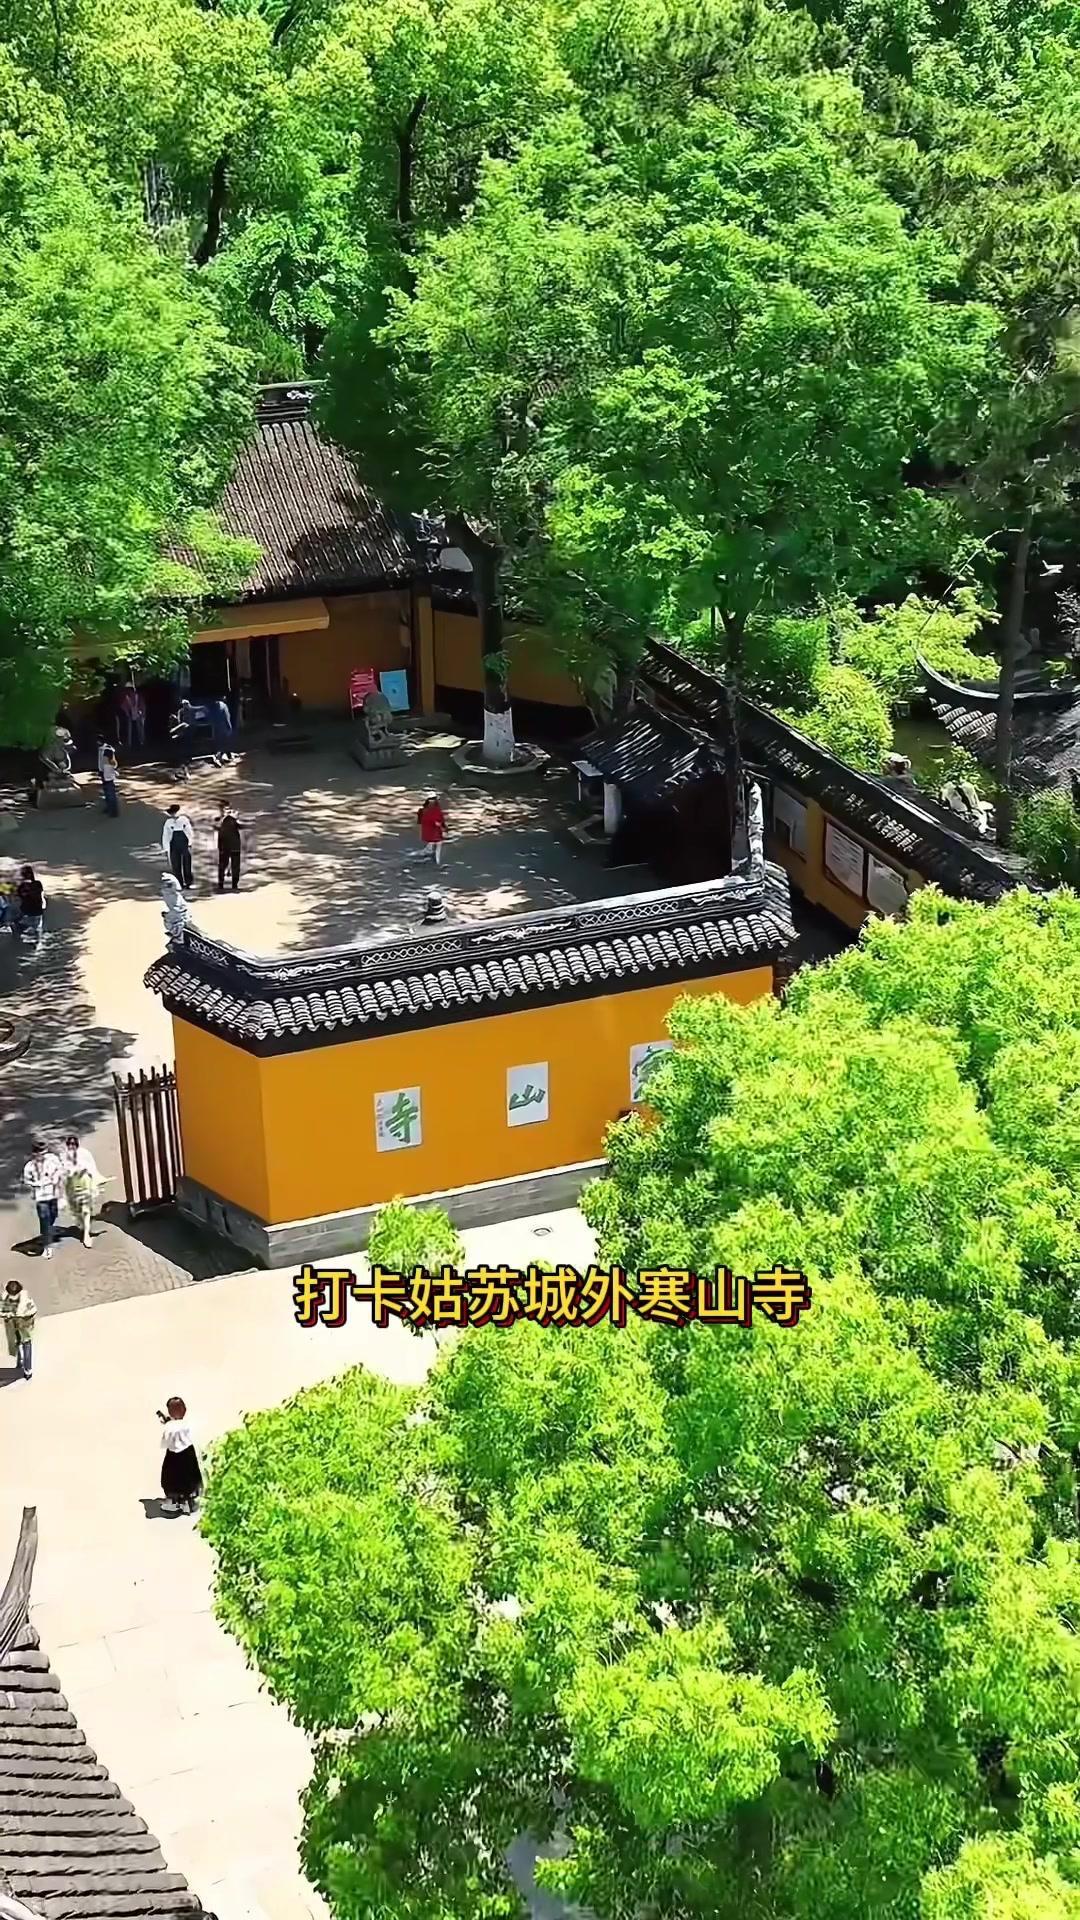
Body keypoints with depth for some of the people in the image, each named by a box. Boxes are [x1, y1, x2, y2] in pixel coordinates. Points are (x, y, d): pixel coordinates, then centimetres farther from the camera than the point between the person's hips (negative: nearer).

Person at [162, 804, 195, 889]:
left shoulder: (184, 820, 0)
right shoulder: (168, 822, 3)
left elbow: (190, 831, 4)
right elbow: (165, 836, 7)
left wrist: (190, 844, -3)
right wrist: (165, 848, 4)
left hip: (185, 846, -1)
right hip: (174, 847, 1)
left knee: (187, 865, -2)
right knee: (176, 866, 0)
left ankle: (188, 882, 7)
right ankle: (179, 884, 6)